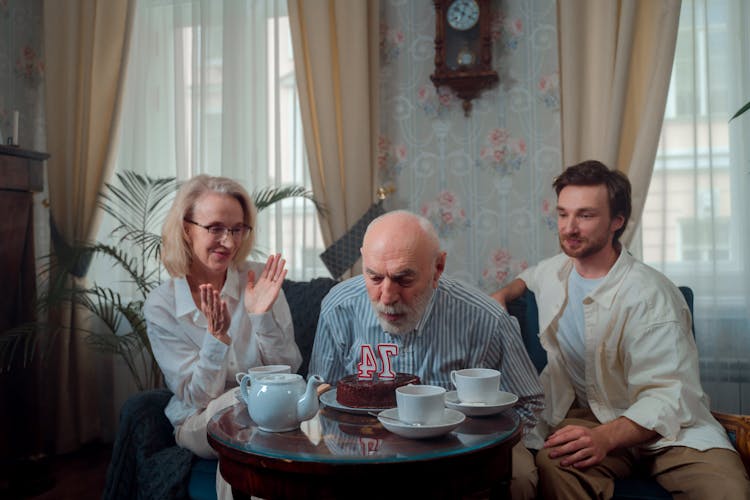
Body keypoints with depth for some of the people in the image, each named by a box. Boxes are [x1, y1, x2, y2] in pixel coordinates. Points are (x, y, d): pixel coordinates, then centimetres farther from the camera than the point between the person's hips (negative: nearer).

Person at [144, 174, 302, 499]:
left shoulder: (260, 280, -7)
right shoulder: (160, 306, -8)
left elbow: (288, 371, -6)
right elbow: (197, 397, -10)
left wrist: (262, 317, -22)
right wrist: (216, 336, -27)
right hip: (198, 423, -1)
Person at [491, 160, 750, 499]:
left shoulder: (649, 294, -17)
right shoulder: (556, 269, 5)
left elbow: (665, 397, -20)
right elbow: (529, 277, 33)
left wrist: (605, 438, -36)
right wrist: (502, 295, 12)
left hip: (664, 424, -2)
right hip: (586, 414, 2)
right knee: (553, 467, -33)